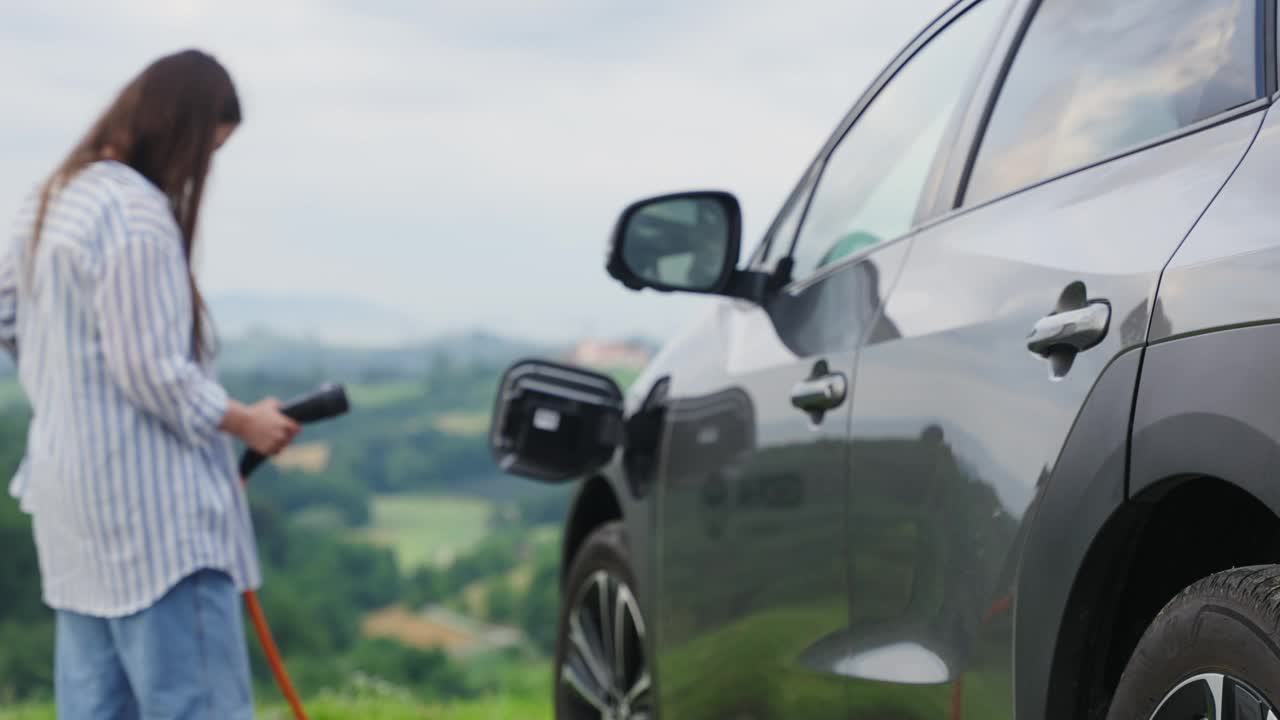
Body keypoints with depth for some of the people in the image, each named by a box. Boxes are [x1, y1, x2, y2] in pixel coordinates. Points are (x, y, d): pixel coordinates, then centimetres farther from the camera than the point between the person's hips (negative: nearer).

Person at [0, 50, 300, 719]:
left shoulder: (55, 199, 12)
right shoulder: (137, 215, -18)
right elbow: (154, 372, -20)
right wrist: (246, 422, -7)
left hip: (74, 496, 10)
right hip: (148, 502, -10)